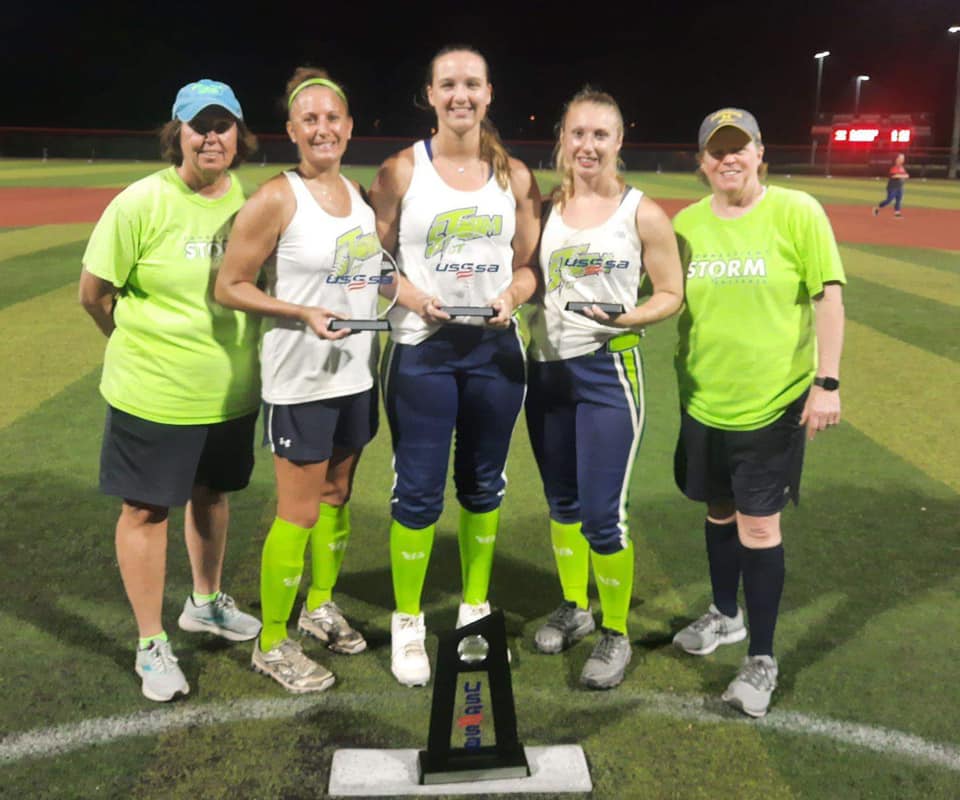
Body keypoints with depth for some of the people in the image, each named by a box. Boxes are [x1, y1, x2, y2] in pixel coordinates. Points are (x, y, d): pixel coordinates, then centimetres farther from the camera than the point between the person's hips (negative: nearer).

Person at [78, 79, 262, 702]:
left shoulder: (252, 199, -2)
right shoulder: (143, 202, -15)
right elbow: (94, 293, -8)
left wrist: (233, 347, 6)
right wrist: (144, 343, 3)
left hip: (232, 390, 5)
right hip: (155, 394, -4)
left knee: (213, 494, 21)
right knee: (147, 509, 6)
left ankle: (206, 604, 44)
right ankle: (152, 645, 24)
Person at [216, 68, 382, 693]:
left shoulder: (361, 195, 8)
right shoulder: (276, 199, -12)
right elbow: (229, 286, -10)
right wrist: (306, 314, -21)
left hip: (358, 373, 7)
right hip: (301, 378, -7)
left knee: (337, 497, 18)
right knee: (300, 513, -1)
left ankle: (321, 607, 37)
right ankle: (272, 643, 15)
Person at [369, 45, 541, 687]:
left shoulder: (514, 175, 7)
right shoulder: (402, 170, -1)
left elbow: (529, 266, 11)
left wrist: (511, 297, -9)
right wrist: (412, 296, -17)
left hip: (495, 349, 3)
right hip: (421, 350, -3)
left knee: (483, 484, 12)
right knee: (419, 490, 0)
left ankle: (476, 607, 31)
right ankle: (407, 623, 18)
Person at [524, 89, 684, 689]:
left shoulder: (643, 215, -6)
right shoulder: (545, 208, 6)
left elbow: (672, 294, -2)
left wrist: (630, 316, -20)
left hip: (608, 373, -5)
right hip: (547, 368, 5)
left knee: (602, 514, -4)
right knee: (562, 502, 16)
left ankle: (616, 636, 16)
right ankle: (575, 608, 36)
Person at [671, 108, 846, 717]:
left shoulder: (796, 212, -9)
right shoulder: (686, 223, 1)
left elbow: (829, 296, -8)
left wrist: (828, 382, -13)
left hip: (773, 400, -4)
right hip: (704, 401, 4)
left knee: (759, 526, -1)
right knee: (720, 511, 19)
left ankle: (763, 660, 15)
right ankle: (725, 616, 41)